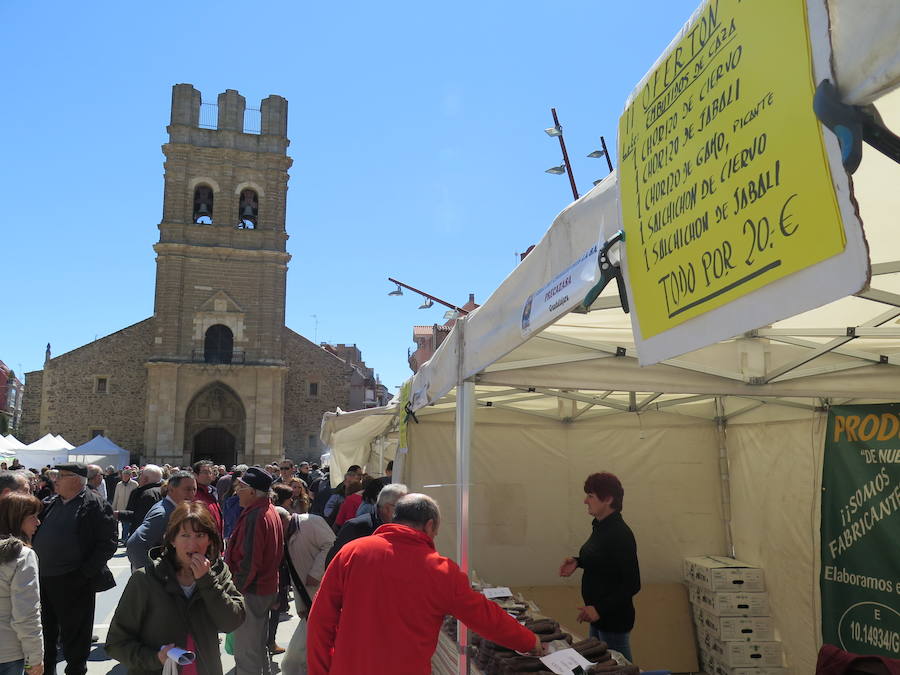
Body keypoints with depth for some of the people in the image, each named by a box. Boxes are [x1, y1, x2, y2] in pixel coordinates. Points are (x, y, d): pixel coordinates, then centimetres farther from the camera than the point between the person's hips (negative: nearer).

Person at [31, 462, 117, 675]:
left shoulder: (95, 505, -12)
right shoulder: (52, 503, 9)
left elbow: (107, 543, -14)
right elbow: (38, 534, 20)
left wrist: (84, 574, -18)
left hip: (73, 584, -7)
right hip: (43, 579, 7)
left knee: (74, 634, 6)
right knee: (45, 631, 21)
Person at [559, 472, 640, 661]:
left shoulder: (620, 534, -23)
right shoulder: (600, 526, 4)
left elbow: (632, 584, -21)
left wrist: (600, 609, -25)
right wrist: (578, 561, 4)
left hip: (614, 618, -9)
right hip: (597, 616, 9)